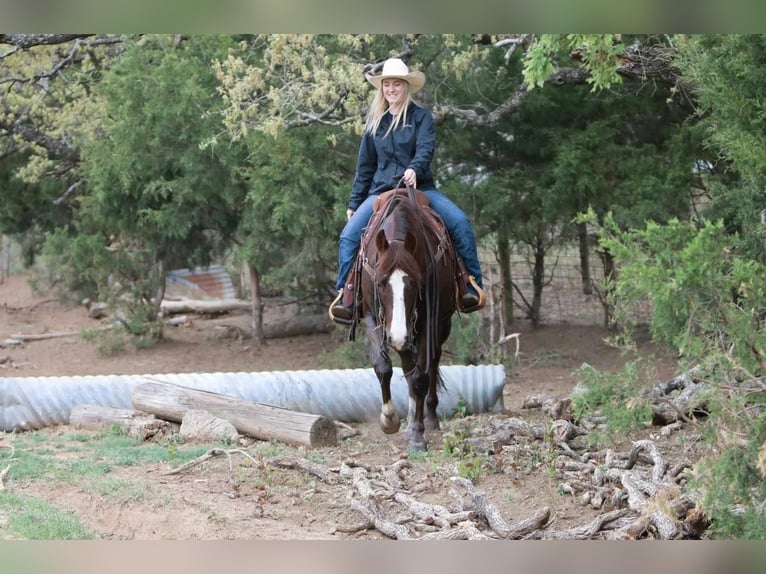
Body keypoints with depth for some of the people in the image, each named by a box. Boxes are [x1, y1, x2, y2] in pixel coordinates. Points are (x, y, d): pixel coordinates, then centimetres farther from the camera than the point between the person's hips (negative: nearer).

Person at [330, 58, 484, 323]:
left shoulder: (421, 116, 4)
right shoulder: (375, 122, 14)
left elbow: (426, 148, -14)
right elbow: (365, 166, 18)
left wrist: (415, 168, -36)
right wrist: (354, 203, 16)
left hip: (420, 188, -3)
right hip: (381, 191, 3)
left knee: (460, 222, -25)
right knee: (348, 236, -18)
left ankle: (472, 286, -19)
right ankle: (345, 294, -11)